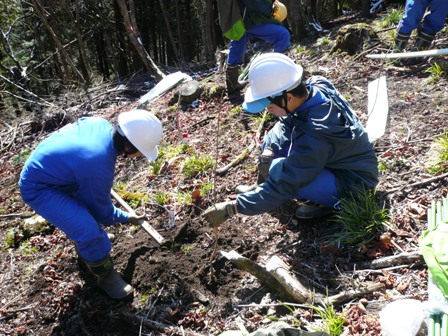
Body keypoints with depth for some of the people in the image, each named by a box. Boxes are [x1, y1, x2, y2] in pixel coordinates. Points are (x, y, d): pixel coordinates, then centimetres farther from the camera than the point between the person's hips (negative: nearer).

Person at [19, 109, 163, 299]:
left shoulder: (101, 124, -13)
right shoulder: (99, 168, -34)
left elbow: (69, 128, 11)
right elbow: (101, 210, -15)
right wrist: (126, 218, 3)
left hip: (43, 166, 10)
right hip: (39, 189, -9)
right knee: (90, 232, -22)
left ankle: (86, 250, 48)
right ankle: (106, 276, 5)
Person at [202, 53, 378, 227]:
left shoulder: (314, 136, -37)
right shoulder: (314, 87, -14)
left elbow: (282, 186, -33)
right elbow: (284, 127, 3)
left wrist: (231, 208, -27)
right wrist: (269, 150, -16)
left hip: (353, 180, -8)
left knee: (279, 172, -28)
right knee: (272, 140, 1)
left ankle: (329, 200, -8)